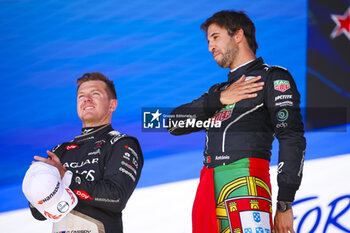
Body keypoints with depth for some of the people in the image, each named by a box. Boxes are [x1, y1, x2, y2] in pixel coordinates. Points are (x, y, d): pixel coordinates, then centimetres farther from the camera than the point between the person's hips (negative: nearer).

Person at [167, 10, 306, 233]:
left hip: (245, 180, -7)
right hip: (209, 188, 7)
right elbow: (175, 123, 16)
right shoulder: (219, 90, 29)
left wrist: (285, 204, -11)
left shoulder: (273, 77, 7)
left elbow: (292, 138, -3)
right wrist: (219, 99, 2)